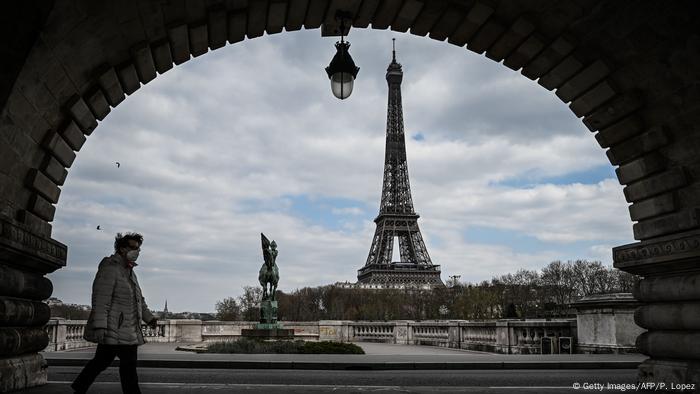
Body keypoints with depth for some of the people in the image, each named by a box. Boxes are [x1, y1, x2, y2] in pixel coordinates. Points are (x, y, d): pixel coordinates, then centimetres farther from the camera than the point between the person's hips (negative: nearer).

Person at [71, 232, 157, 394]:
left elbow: (138, 298, 27)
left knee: (102, 360, 16)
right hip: (115, 328, -10)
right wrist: (99, 326, -25)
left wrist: (148, 317, 21)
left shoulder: (129, 271, 19)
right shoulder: (110, 268, -13)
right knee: (128, 362, -7)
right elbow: (100, 300, -20)